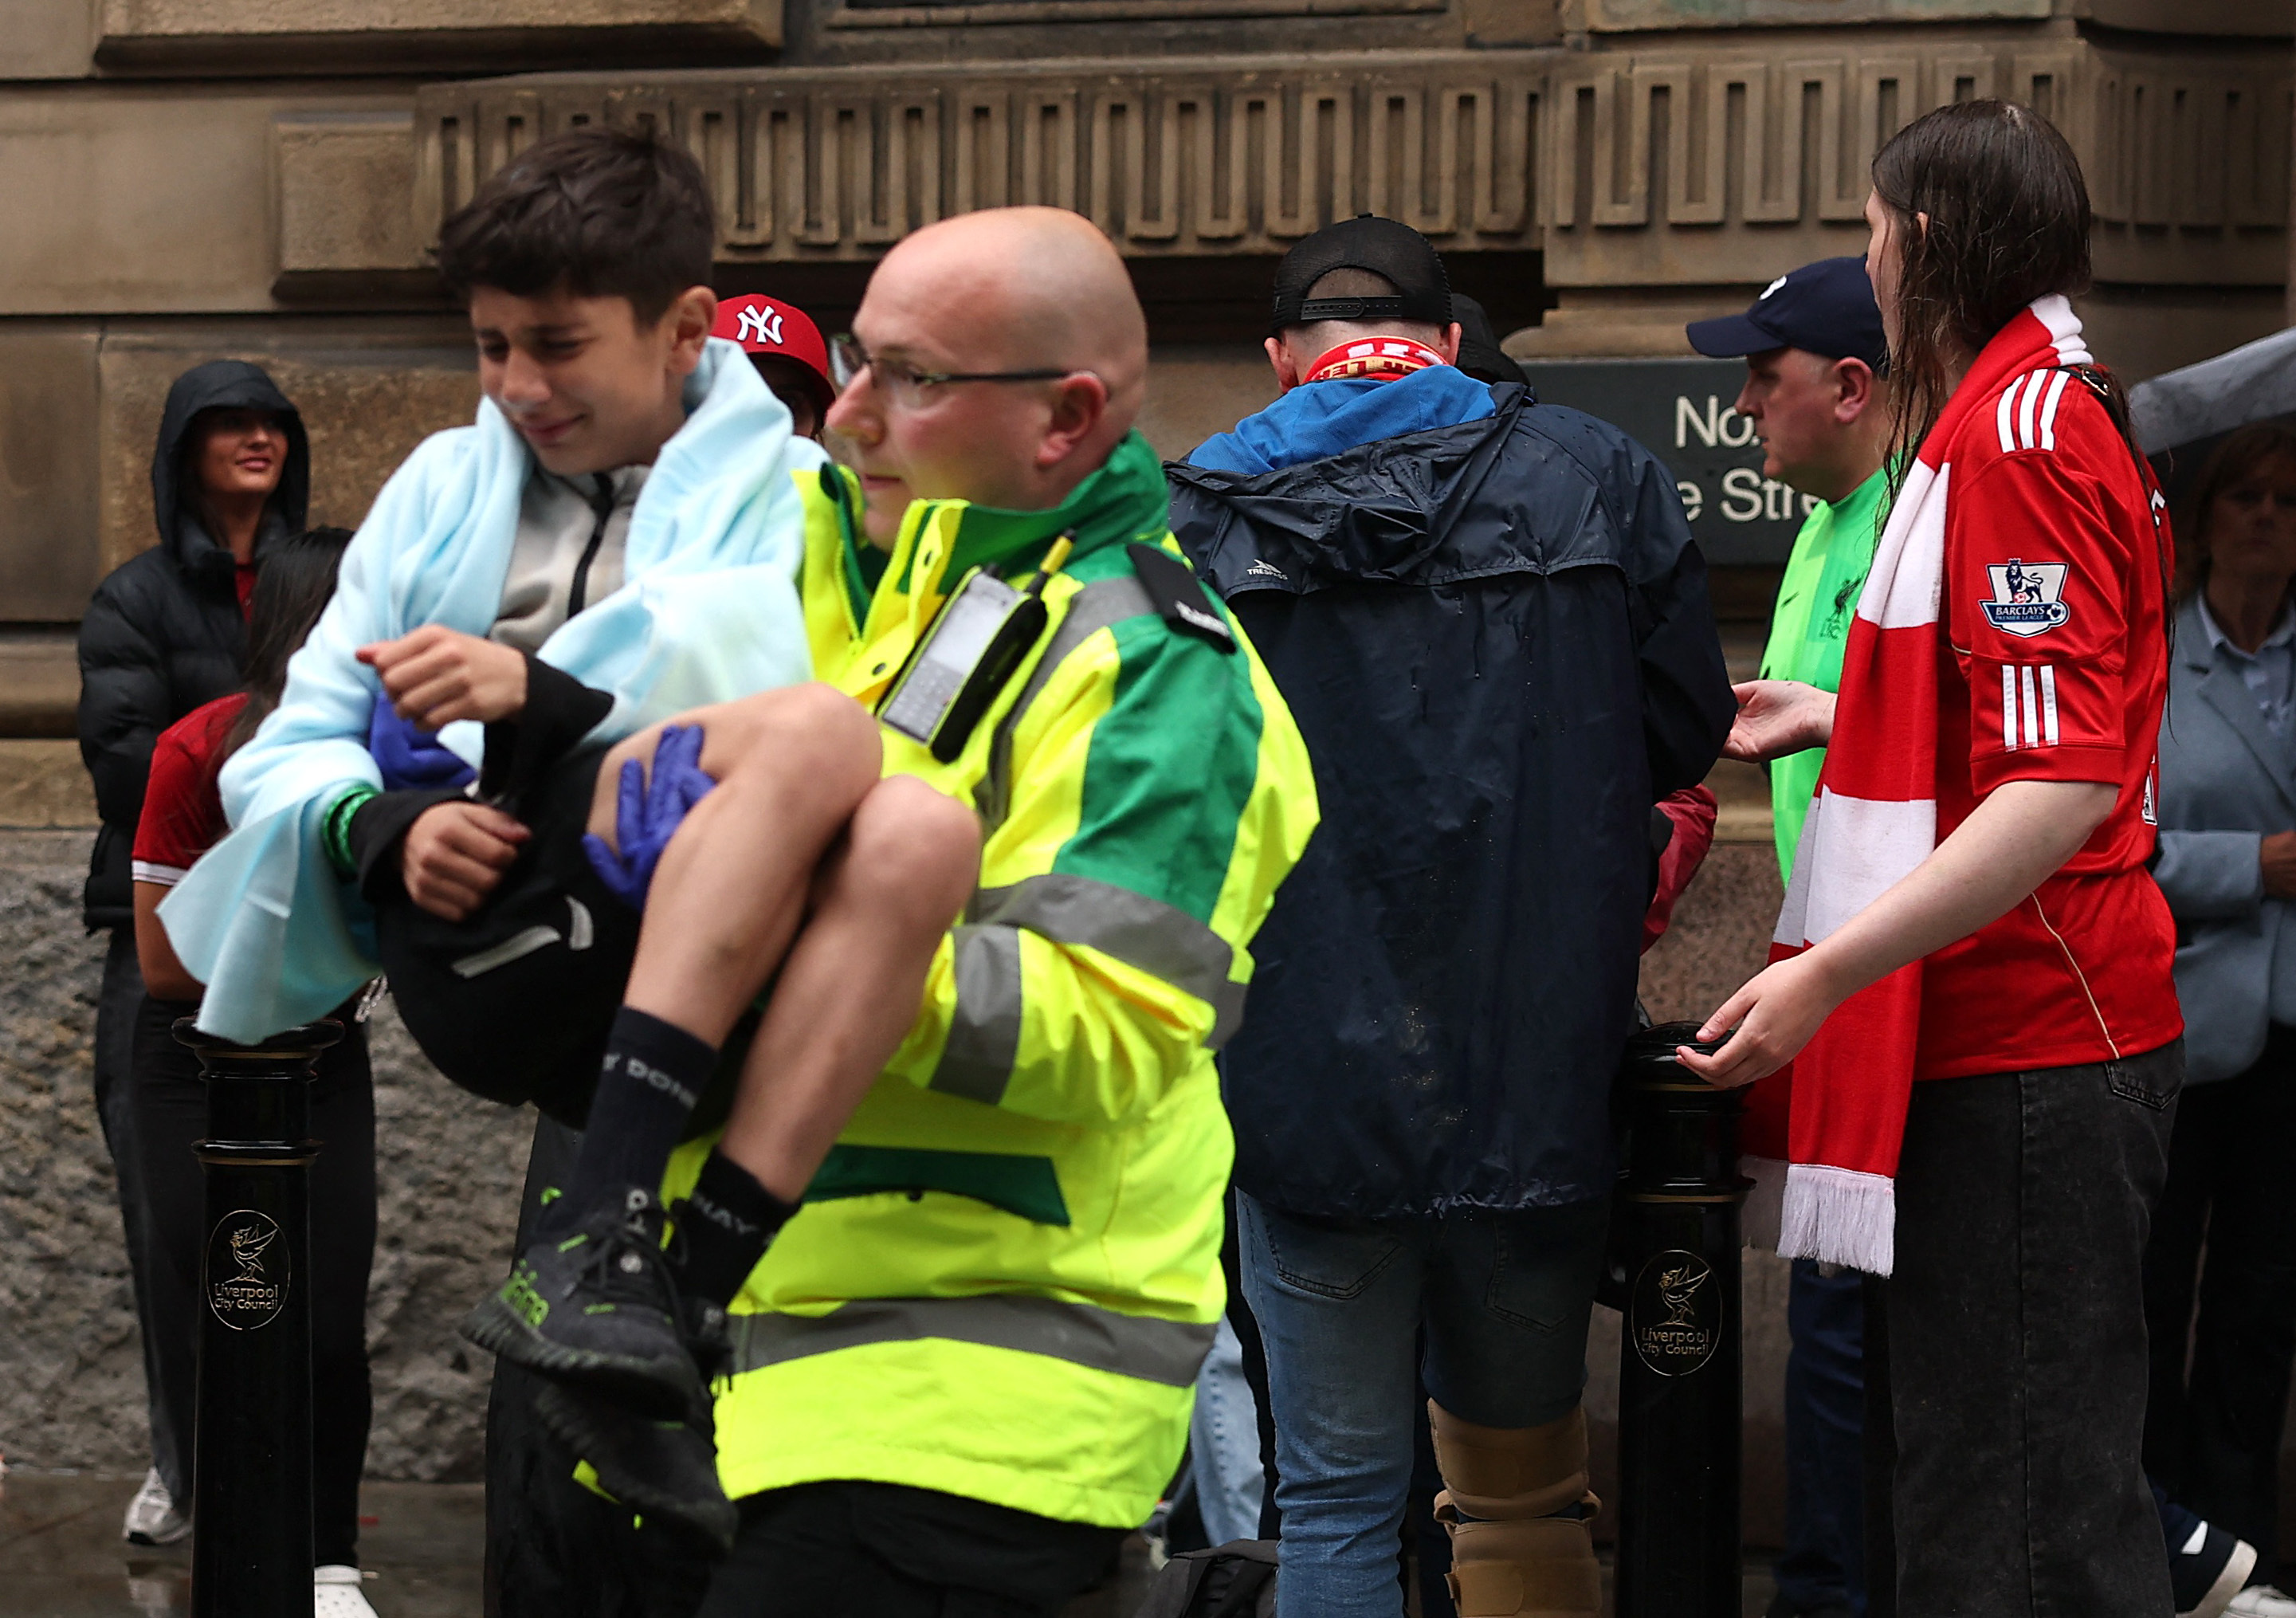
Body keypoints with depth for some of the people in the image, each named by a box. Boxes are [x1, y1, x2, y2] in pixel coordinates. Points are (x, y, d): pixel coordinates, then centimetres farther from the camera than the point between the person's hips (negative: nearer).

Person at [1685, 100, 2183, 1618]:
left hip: (2028, 1046, -11)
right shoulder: (2048, 409, 18)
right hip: (2028, 1030, 11)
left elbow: (2062, 781, -23)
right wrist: (1837, 716, 27)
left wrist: (1829, 972, -25)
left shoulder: (2016, 427, -15)